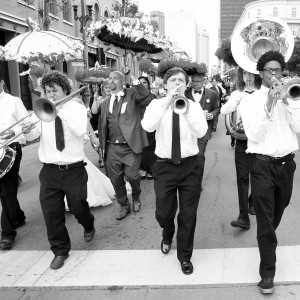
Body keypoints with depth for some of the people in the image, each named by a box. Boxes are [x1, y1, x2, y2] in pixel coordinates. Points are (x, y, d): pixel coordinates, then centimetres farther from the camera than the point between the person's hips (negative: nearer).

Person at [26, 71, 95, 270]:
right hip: (49, 170, 2)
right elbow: (32, 134, -8)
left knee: (78, 206, 8)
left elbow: (80, 130, -22)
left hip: (74, 169, -2)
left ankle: (89, 226, 45)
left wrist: (60, 110, -21)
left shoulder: (77, 108, -3)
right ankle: (60, 251, 24)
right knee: (51, 212, 3)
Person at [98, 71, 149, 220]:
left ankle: (136, 197, 29)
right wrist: (102, 145, 11)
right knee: (115, 179, 7)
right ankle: (124, 206, 28)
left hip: (131, 146, -4)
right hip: (112, 147, 4)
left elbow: (144, 94, -19)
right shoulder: (104, 104, 14)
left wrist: (134, 80, -27)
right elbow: (102, 126, 16)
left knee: (132, 175, -5)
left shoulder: (132, 94, 3)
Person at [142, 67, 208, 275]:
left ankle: (185, 256, 30)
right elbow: (147, 126, -22)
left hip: (190, 166, 0)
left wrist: (186, 110, -33)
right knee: (163, 213, 10)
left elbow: (201, 131, -18)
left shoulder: (194, 106, 0)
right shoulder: (157, 104, -2)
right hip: (165, 166, 0)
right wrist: (166, 103, -29)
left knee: (188, 214, 9)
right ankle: (168, 236, 47)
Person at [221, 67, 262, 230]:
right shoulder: (237, 94, 7)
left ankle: (253, 202, 39)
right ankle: (244, 217, -4)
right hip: (242, 139, 1)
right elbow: (223, 111, -7)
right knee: (242, 178, -4)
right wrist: (238, 100, -17)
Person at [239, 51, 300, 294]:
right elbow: (254, 136, -15)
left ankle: (268, 241, 53)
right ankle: (267, 272, 11)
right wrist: (269, 106, -21)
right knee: (265, 219, -1)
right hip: (262, 164, -4)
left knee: (278, 212, 23)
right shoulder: (250, 101, -5)